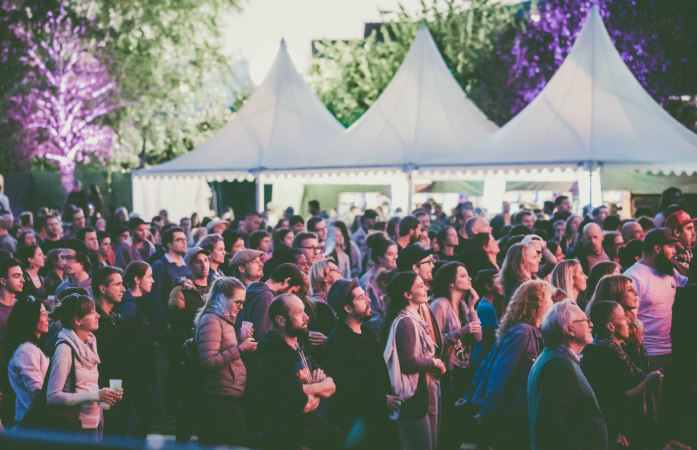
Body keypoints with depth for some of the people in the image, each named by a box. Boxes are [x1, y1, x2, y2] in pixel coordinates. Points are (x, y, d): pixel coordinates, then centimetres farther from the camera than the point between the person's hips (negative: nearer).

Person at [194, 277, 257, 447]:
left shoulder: (225, 321, 19)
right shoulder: (211, 321, -12)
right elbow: (209, 362, -22)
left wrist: (243, 342, 10)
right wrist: (240, 348, -19)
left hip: (232, 398, 10)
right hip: (221, 401, -10)